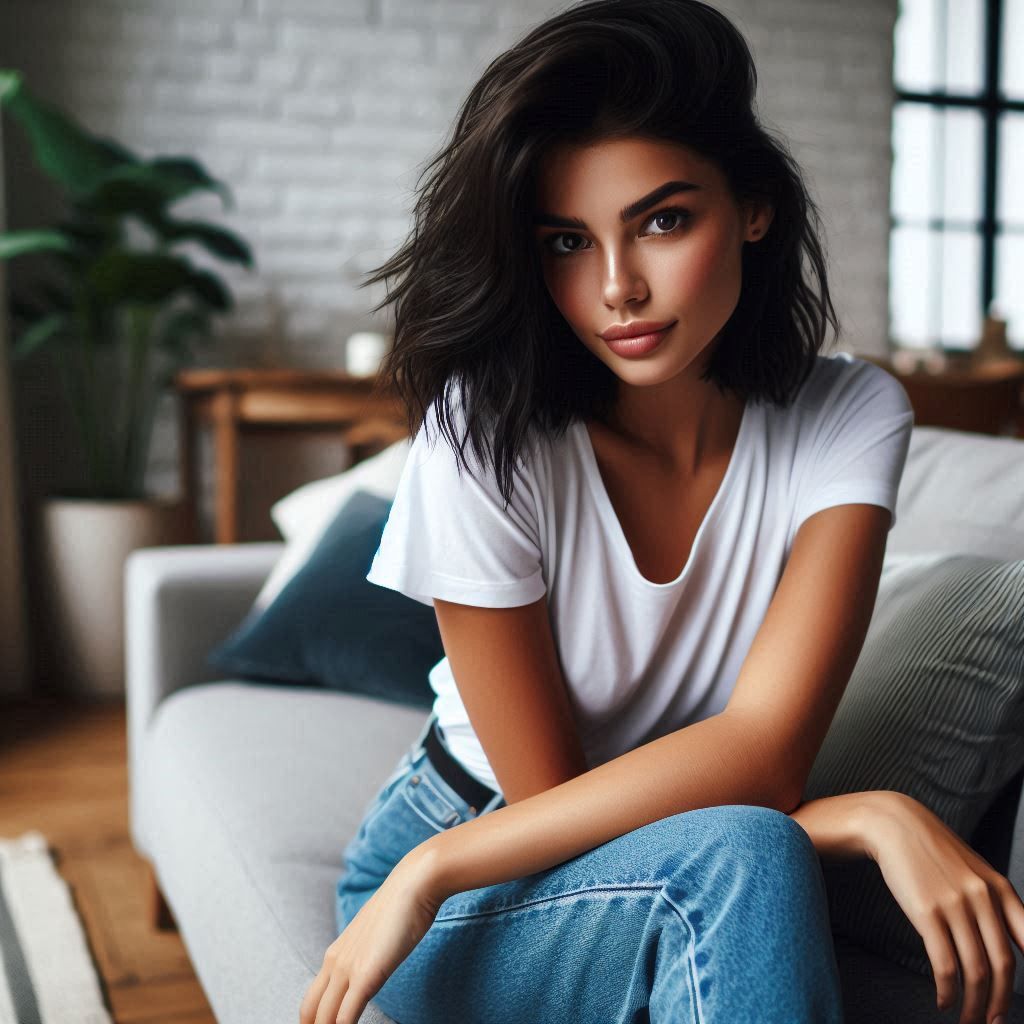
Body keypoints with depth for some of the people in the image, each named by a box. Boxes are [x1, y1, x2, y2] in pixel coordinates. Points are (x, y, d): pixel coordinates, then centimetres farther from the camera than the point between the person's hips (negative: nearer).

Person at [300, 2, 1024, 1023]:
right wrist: (872, 819, -24)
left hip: (684, 893, 3)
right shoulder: (483, 436, -20)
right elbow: (546, 789, -16)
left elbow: (763, 748, -22)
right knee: (740, 861, -32)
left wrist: (436, 868, -25)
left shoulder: (848, 420, -12)